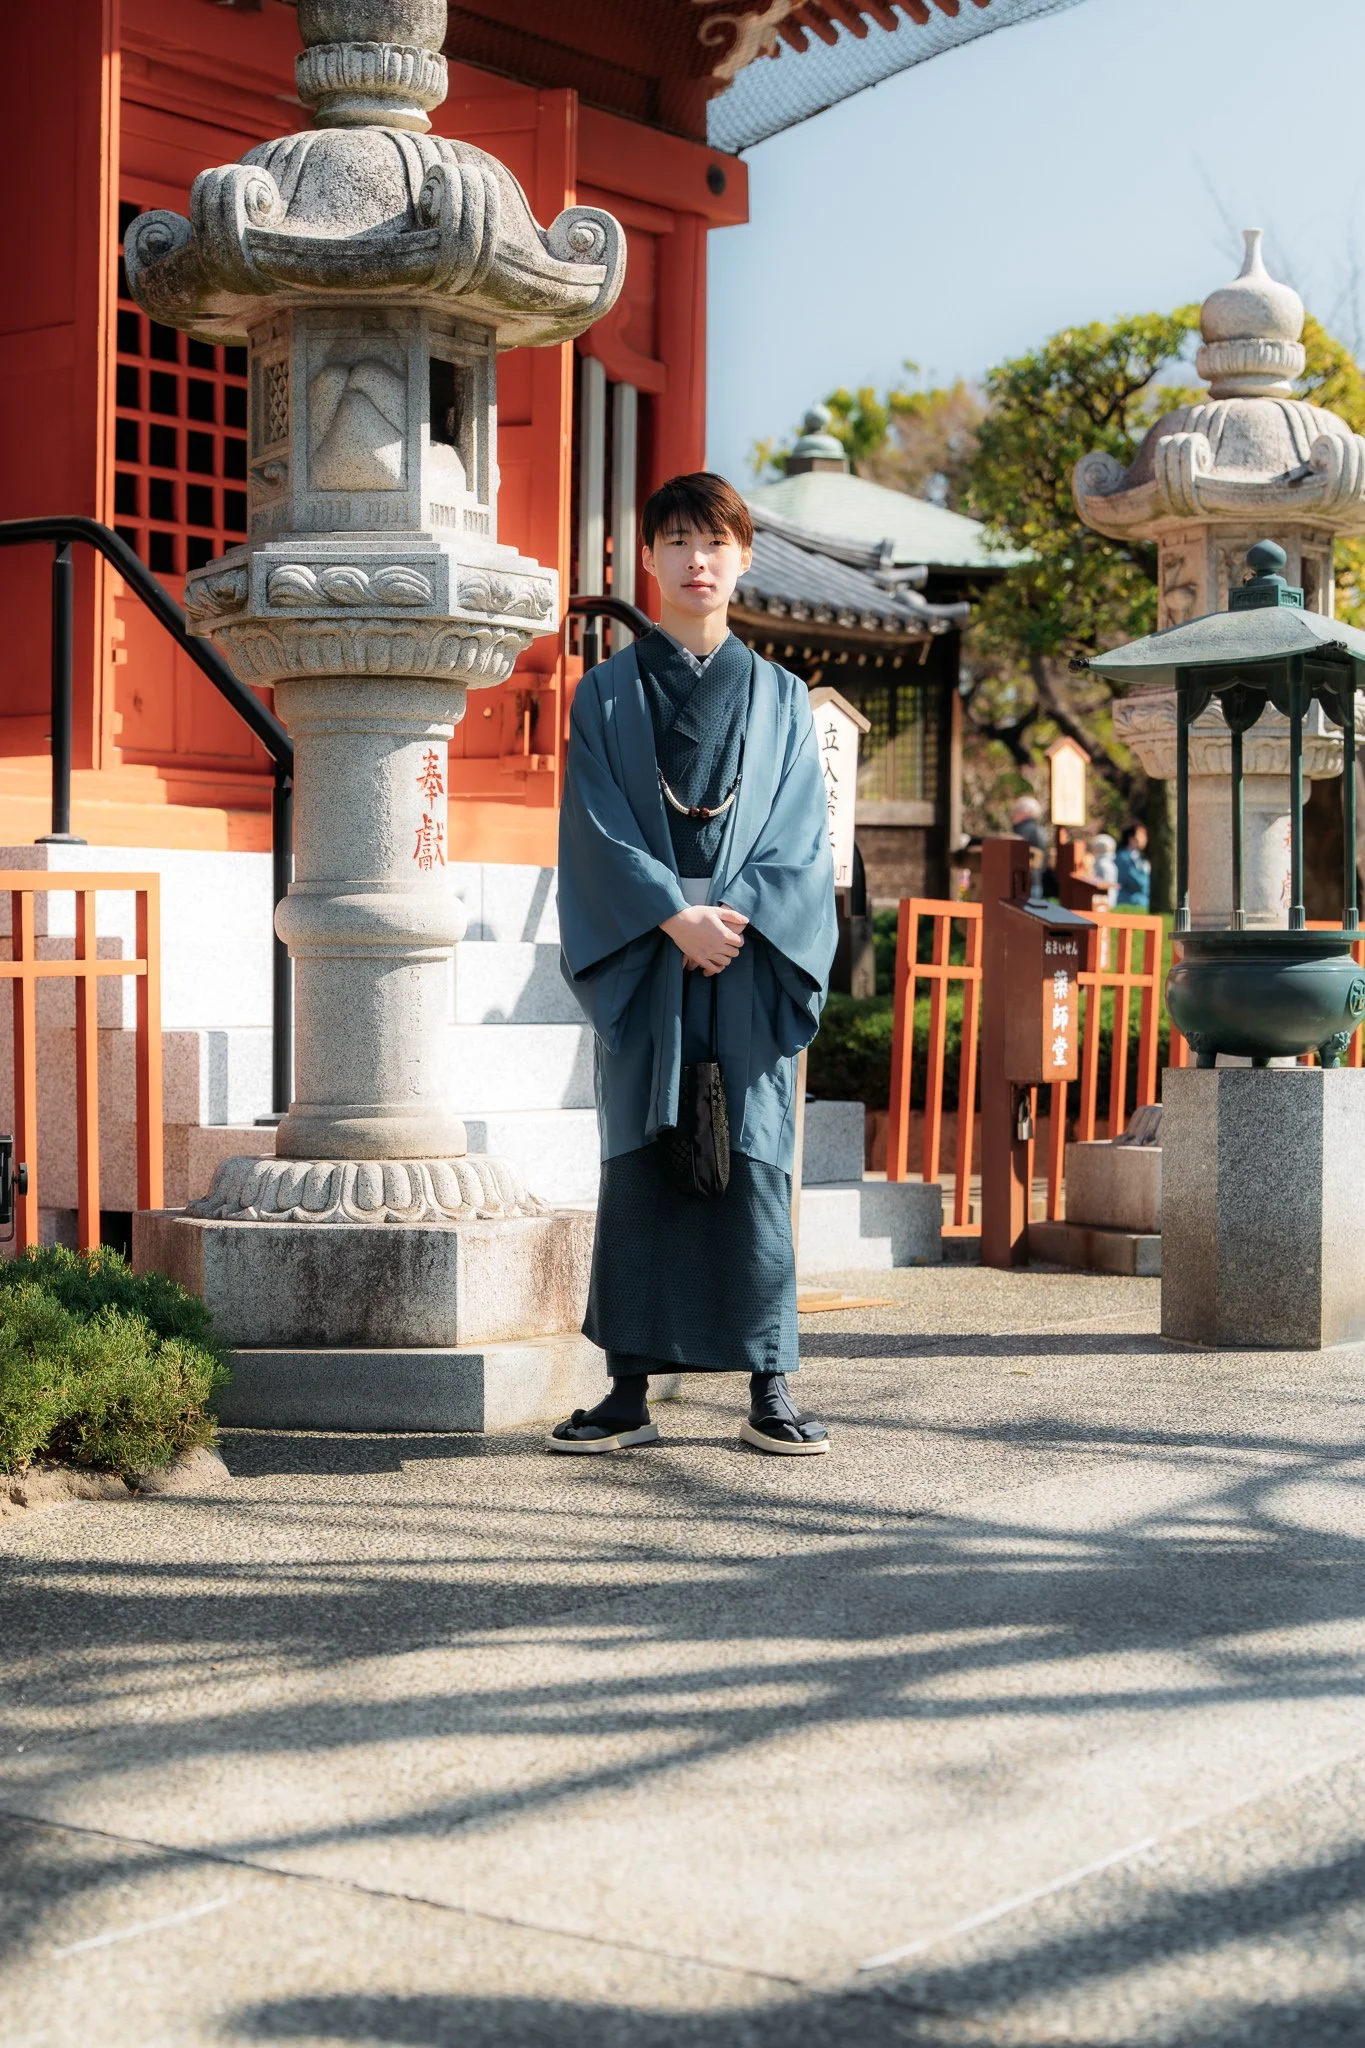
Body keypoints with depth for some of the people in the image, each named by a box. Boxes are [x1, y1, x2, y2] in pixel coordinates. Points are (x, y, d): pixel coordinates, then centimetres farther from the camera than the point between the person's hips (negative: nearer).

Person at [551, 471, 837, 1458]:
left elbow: (801, 835, 4)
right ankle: (631, 1390, 4)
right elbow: (598, 827, -2)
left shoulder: (780, 698, 12)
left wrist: (736, 915, -12)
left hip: (753, 963, 1)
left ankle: (771, 1387, 4)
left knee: (754, 1162, -1)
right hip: (643, 961, 0)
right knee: (640, 1163, 0)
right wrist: (677, 916, -14)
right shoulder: (608, 693, 8)